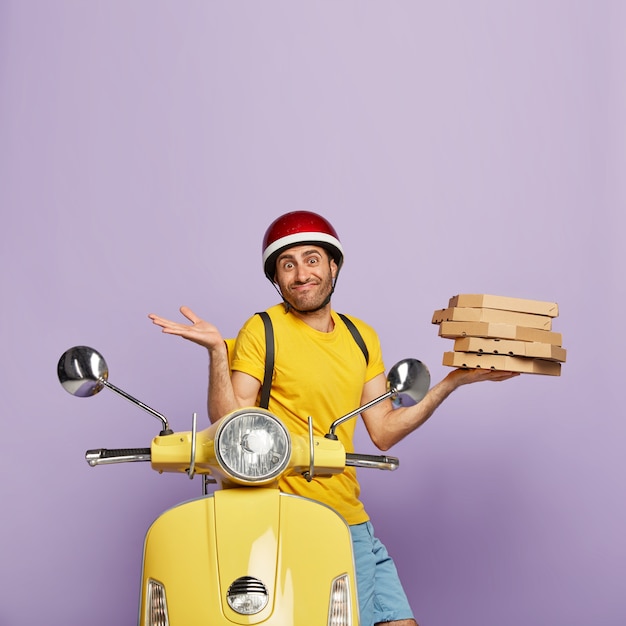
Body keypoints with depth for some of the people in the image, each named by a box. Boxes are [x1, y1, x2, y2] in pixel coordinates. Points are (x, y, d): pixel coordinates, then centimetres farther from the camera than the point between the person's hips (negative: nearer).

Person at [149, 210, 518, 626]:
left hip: (348, 516, 6)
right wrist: (217, 351, -21)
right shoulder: (261, 331, -5)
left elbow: (384, 432, 10)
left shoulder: (363, 337, 11)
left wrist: (453, 381, 7)